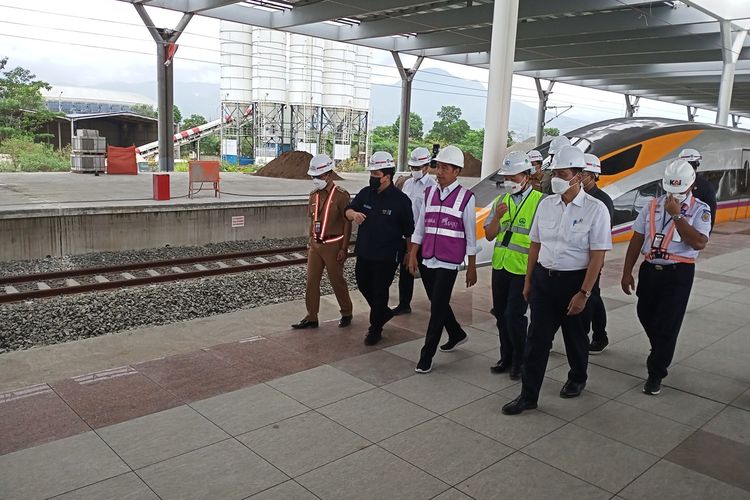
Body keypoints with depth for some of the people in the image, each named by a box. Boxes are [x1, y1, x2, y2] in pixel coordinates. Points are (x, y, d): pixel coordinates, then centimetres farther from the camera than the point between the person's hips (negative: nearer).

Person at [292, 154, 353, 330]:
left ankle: (346, 314, 24)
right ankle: (311, 318, 17)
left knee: (337, 281, 5)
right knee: (311, 281, 7)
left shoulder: (341, 195, -11)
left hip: (333, 246, -6)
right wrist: (311, 241, 13)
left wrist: (344, 249, -12)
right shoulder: (314, 195, 8)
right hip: (315, 245, 6)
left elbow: (347, 223, -11)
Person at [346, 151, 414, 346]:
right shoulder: (365, 193, 2)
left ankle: (375, 328, 23)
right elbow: (348, 210, 2)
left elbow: (409, 231, -6)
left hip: (387, 256, -6)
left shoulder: (401, 200, -12)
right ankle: (384, 312, 43)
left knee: (379, 291, 4)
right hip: (364, 252, 6)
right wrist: (354, 214, -21)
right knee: (363, 285, 19)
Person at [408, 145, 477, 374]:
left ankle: (426, 356, 7)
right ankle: (457, 335, 42)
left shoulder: (466, 197, -5)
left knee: (438, 308, -3)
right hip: (427, 260, 5)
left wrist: (472, 267, 0)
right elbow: (420, 226, 13)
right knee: (437, 303, 17)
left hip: (449, 263, -5)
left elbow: (471, 235, -2)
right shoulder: (429, 193, 8)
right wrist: (413, 255, 9)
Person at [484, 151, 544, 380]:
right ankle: (506, 358, 31)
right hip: (500, 266, 6)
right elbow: (489, 235, 5)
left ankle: (520, 362, 15)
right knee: (501, 315, 14)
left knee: (514, 316, -6)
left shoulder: (540, 201, -10)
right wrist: (497, 216, -13)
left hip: (523, 269, -6)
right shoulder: (501, 200, 8)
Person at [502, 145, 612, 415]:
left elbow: (597, 256, -13)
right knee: (536, 338, 3)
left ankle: (577, 379, 43)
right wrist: (528, 280, 11)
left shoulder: (595, 209, -12)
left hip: (574, 281, -3)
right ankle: (528, 395, 12)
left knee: (574, 336, 17)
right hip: (543, 278, 4)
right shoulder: (545, 204, 2)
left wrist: (583, 293, -17)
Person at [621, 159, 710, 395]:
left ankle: (656, 374, 13)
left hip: (678, 273, -4)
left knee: (668, 324, -1)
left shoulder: (700, 210, -4)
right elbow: (637, 240, 6)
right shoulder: (653, 206, 5)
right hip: (649, 269, 4)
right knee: (646, 315, 16)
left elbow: (699, 243, -20)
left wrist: (676, 215, -20)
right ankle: (661, 354, 46)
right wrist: (627, 272, 4)